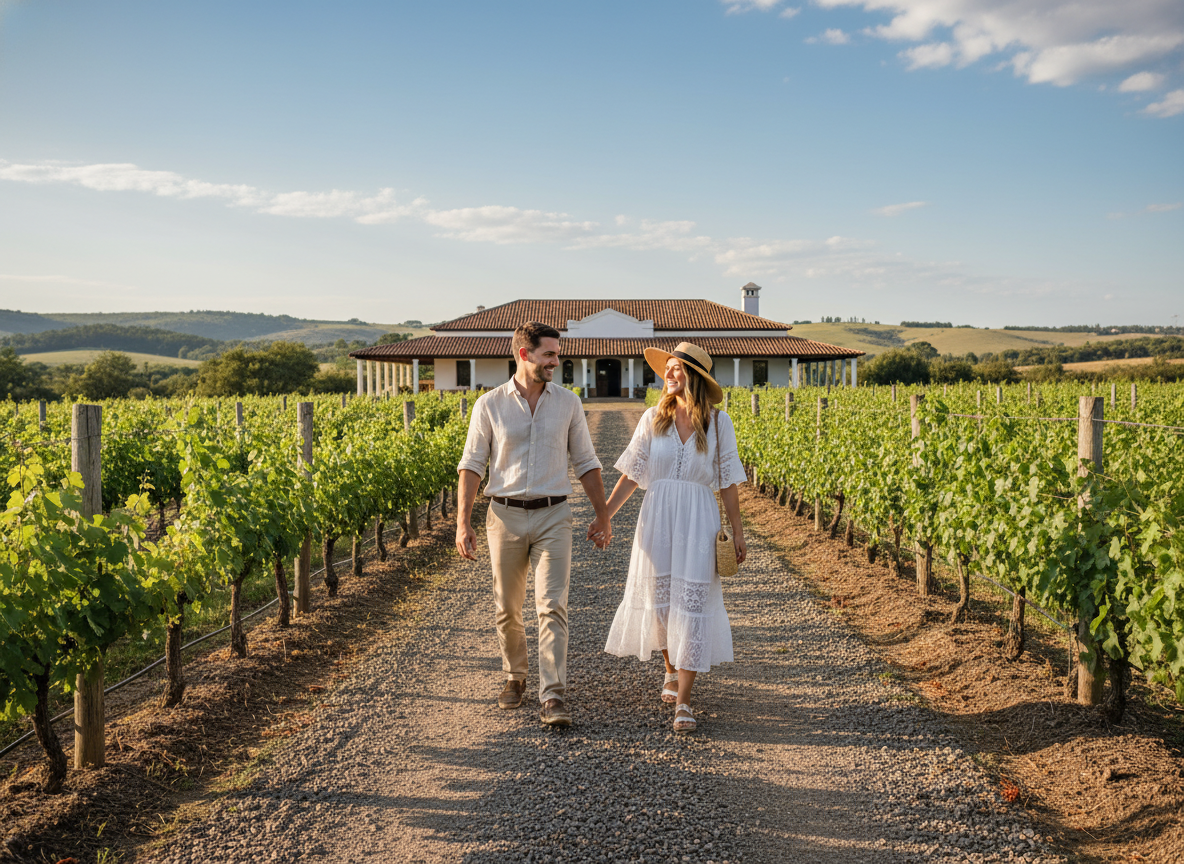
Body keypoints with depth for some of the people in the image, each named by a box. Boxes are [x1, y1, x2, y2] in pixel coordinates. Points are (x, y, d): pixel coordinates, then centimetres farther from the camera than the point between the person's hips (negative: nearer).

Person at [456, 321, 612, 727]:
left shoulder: (568, 402, 4)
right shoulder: (490, 405, -1)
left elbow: (586, 462, 10)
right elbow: (471, 465, 1)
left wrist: (602, 516, 9)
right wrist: (462, 523, -7)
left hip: (552, 516, 0)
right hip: (505, 515, 0)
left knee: (552, 606, -10)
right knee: (507, 608, 11)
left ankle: (553, 697, -9)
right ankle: (514, 676, 33)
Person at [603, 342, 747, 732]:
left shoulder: (718, 423, 0)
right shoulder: (652, 419, 3)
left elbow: (728, 483, 5)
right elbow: (631, 474, 5)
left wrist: (737, 532, 5)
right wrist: (604, 515, -2)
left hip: (698, 522, -2)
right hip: (657, 519, 2)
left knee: (692, 604, -6)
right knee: (659, 598, 7)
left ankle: (683, 702, -2)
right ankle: (672, 670, 36)